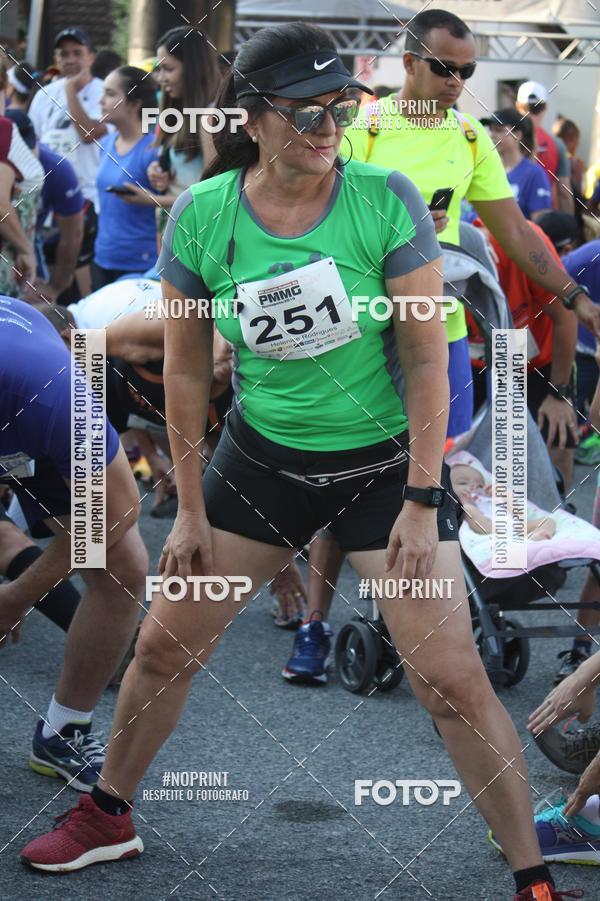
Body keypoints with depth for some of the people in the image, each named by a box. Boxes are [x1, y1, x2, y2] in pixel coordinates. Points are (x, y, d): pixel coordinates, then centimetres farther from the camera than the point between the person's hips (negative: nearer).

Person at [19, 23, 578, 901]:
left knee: (452, 680, -7)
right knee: (164, 642, 10)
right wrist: (191, 509, 1)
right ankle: (107, 814, 34)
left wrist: (421, 501, -16)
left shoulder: (386, 200, -18)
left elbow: (427, 357, -14)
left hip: (385, 459, -3)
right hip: (263, 456, 3)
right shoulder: (200, 217, -11)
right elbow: (186, 369, -1)